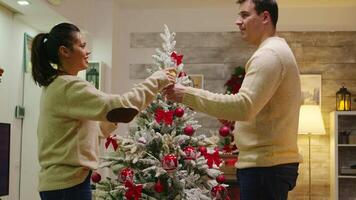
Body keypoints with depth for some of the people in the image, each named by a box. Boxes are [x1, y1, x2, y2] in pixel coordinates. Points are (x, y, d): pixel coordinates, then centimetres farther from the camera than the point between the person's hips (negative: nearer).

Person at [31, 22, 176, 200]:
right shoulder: (69, 87, -18)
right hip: (69, 183, -10)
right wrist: (156, 80, -15)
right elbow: (122, 108, -27)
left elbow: (92, 130, 17)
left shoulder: (55, 86, 14)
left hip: (59, 179, 10)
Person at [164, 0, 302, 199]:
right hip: (275, 162, 10)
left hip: (265, 165, -10)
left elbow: (244, 106, -25)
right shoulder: (278, 51, 20)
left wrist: (188, 95, -21)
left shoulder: (269, 54, -14)